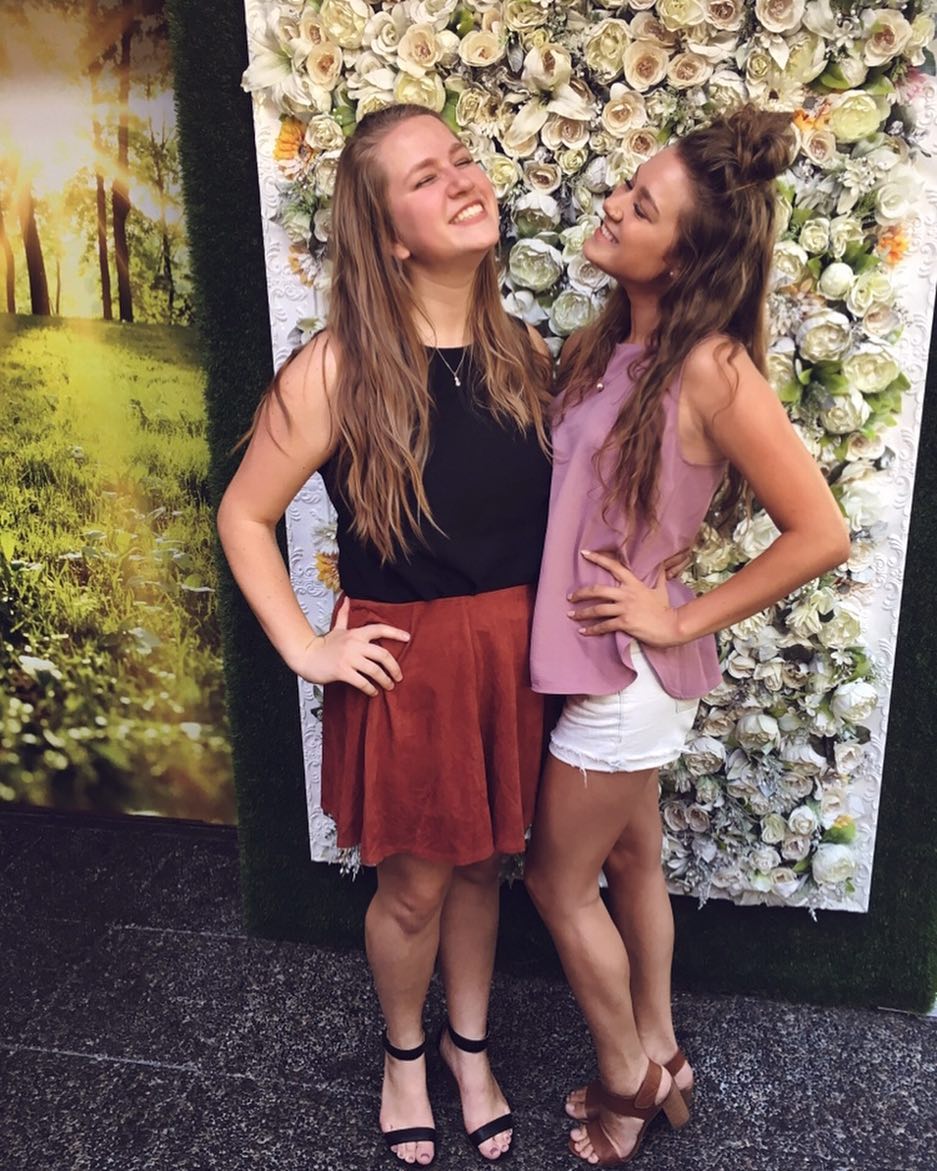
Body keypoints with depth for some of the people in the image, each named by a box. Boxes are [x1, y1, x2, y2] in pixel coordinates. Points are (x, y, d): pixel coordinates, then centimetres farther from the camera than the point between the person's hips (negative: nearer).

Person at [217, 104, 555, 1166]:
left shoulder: (522, 353, -1)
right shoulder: (338, 372, -16)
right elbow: (243, 516, -7)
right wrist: (305, 649, -10)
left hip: (513, 655, 4)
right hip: (407, 664, -4)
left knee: (482, 866, 21)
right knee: (415, 885, 14)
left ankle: (469, 1046, 46)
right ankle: (404, 1050, 44)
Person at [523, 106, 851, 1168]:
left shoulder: (711, 368, -22)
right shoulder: (604, 346, 1)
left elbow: (820, 534, -19)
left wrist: (681, 618, -15)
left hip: (627, 670, -7)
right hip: (600, 656, 8)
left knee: (558, 878, 10)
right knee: (630, 858, 21)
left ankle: (628, 1077, 36)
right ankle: (659, 1058, 44)